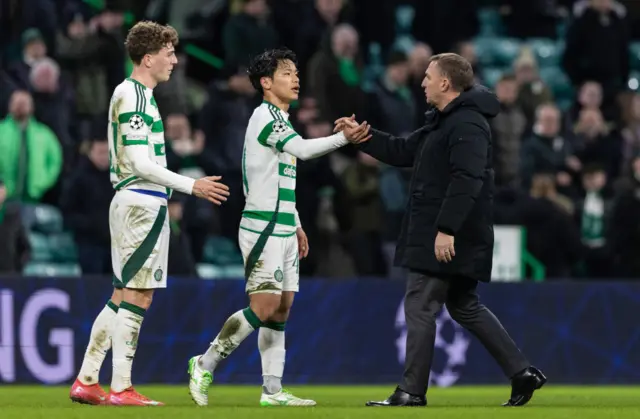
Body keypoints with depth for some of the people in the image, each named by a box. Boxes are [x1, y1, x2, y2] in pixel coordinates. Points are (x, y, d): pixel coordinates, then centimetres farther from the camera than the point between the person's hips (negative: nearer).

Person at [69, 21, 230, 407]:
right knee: (136, 297, -8)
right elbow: (139, 163, -18)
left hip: (140, 204, 10)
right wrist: (192, 186, -16)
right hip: (142, 204, -10)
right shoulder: (132, 96, -13)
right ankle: (121, 388, -6)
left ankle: (86, 381, 13)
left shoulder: (137, 94, 18)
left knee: (123, 297, 11)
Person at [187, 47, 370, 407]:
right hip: (263, 227, -9)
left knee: (281, 310, 5)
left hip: (283, 229, 9)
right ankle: (205, 364, -2)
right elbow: (303, 149, -26)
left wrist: (295, 225, 23)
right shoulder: (265, 114, -10)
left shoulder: (280, 119, 19)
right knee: (264, 306, -13)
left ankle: (273, 389, 5)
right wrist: (344, 138, -35)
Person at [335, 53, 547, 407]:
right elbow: (403, 152, 26)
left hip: (446, 240, -11)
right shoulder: (443, 122, 17)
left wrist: (446, 229, -29)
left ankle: (412, 392, 0)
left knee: (419, 308, -5)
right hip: (437, 235, 11)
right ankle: (522, 373, 14)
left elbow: (467, 180, -26)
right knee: (464, 307, 15)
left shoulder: (466, 125, -17)